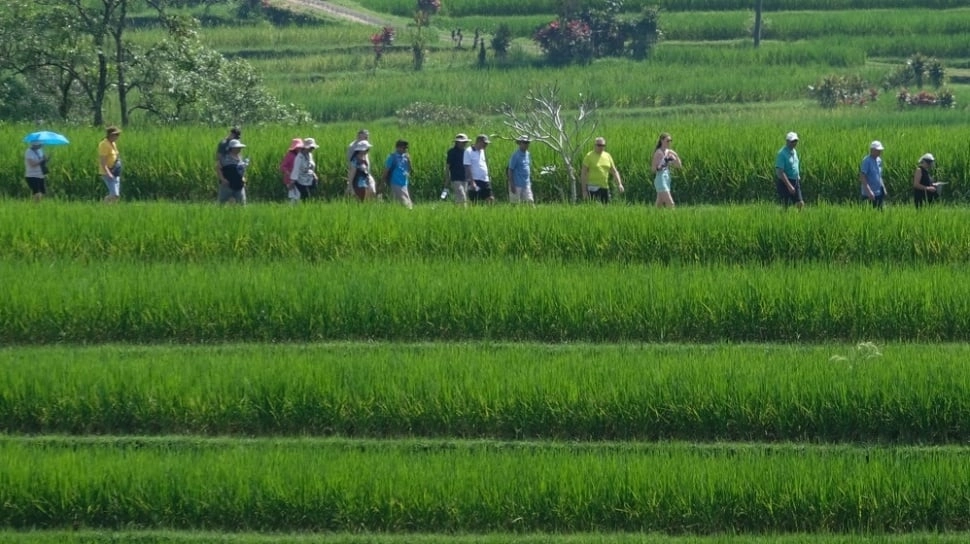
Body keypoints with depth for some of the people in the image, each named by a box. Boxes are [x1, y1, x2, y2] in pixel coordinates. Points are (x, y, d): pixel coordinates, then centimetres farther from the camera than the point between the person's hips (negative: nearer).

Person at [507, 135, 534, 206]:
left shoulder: (528, 154, 11)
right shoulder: (515, 155, -10)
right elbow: (510, 170, -11)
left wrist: (530, 182, 17)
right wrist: (512, 185, -15)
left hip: (526, 184, 6)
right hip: (517, 185, -6)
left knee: (530, 201, -2)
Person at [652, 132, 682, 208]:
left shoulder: (669, 152, 11)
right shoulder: (659, 153, -9)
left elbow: (679, 165, 11)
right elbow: (654, 168, -14)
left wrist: (676, 156, -5)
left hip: (667, 179, 8)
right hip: (661, 178, -8)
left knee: (659, 205, 9)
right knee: (670, 204, -14)